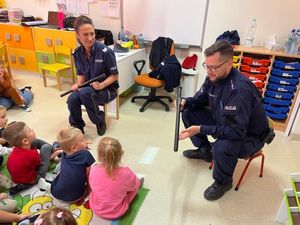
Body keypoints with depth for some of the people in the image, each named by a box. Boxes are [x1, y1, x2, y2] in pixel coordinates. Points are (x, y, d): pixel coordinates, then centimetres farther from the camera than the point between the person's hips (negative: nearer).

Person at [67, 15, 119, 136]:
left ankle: (100, 120, -7)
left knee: (85, 93, -34)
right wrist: (78, 84, -12)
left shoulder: (105, 52, -18)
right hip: (88, 88, 5)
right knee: (72, 99, -25)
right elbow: (82, 74, 9)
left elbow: (114, 76, -13)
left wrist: (101, 85, -29)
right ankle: (77, 127, 4)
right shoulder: (77, 53, -2)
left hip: (107, 89, -4)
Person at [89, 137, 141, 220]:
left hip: (96, 209, 2)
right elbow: (135, 184, -8)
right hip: (117, 212, -2)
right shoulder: (126, 173, -31)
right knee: (137, 182, 11)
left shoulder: (94, 170, -26)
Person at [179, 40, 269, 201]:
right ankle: (205, 151, 20)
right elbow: (201, 99, 6)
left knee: (221, 147, -38)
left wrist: (201, 129, -38)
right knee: (188, 113, -1)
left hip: (249, 136, -7)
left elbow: (237, 132, -36)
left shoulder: (240, 89, -36)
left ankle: (223, 182, -3)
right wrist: (186, 102, -16)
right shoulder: (214, 77, -12)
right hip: (224, 122, 8)